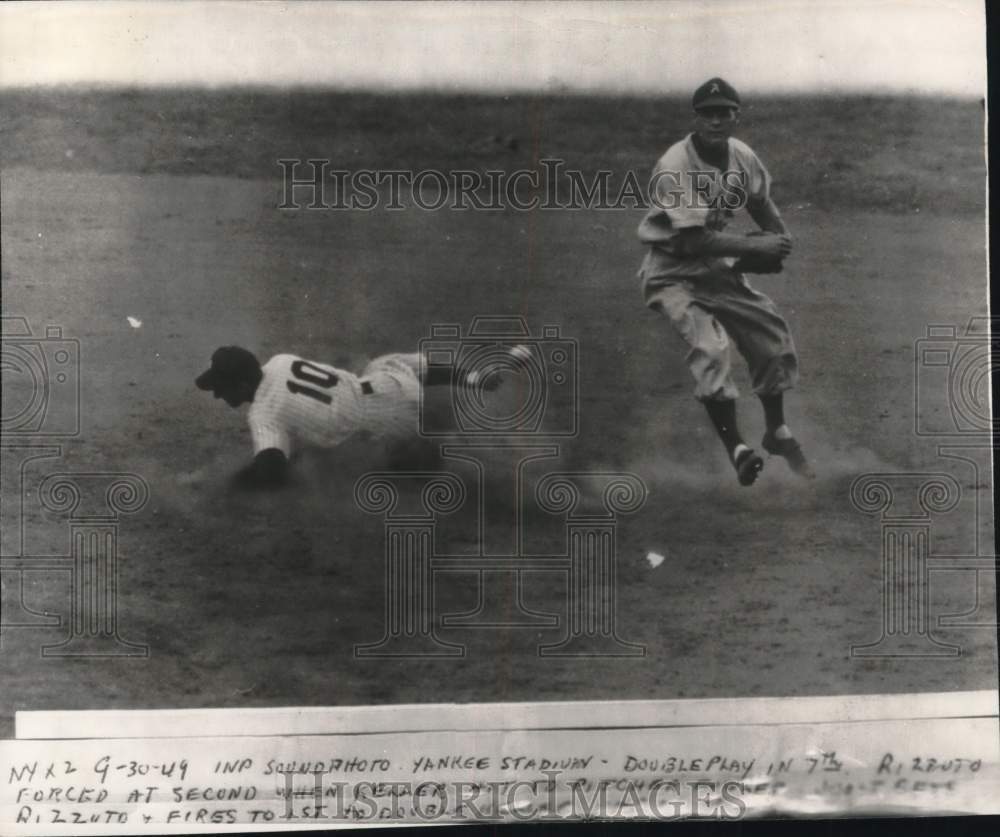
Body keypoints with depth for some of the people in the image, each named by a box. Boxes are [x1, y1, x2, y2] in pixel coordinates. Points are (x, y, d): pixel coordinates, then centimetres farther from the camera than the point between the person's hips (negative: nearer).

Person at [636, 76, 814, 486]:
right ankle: (736, 448, -16)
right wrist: (755, 245, -25)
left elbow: (761, 202, 16)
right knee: (710, 348, -26)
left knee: (773, 334, 8)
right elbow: (690, 242, -30)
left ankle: (777, 432, 29)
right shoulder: (675, 167, -24)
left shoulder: (742, 156, -3)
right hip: (672, 274, -7)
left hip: (718, 267, 7)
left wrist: (779, 239, -4)